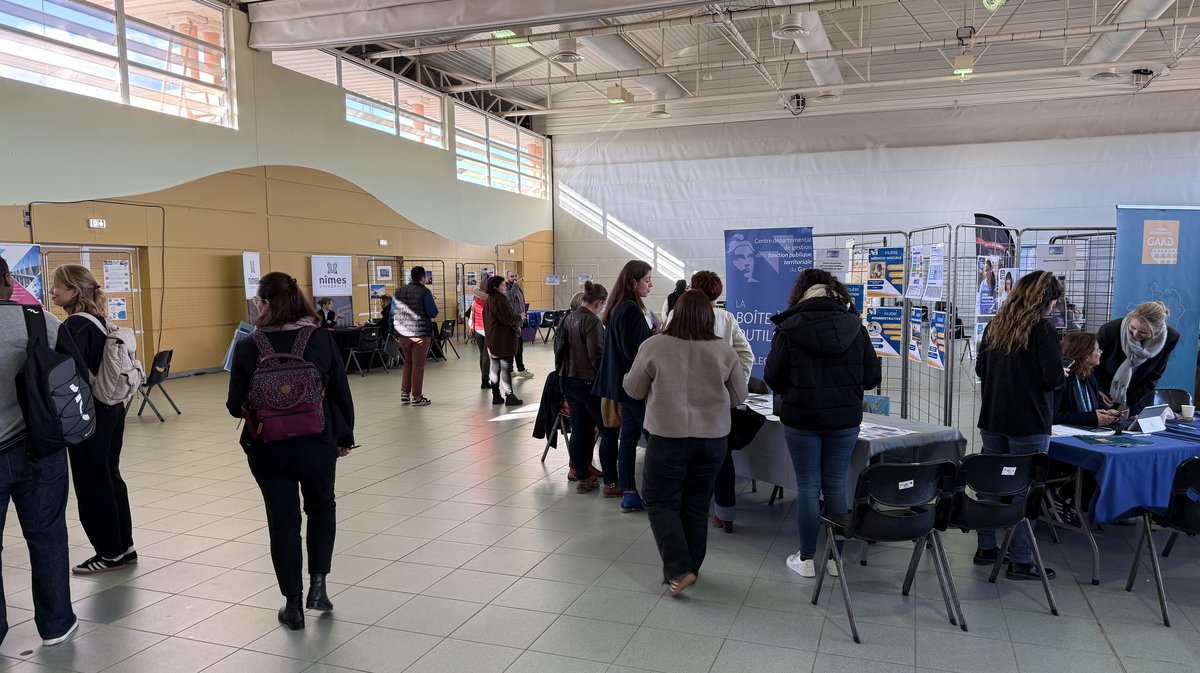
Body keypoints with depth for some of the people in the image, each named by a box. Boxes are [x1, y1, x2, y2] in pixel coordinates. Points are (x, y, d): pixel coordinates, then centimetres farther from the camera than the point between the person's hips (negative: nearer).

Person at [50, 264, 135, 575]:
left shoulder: (73, 326, -17)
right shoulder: (100, 322, 9)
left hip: (88, 415, -9)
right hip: (112, 409, 9)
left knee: (91, 485, 3)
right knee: (110, 478, 16)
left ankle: (110, 554, 13)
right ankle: (124, 547, 24)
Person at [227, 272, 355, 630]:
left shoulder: (248, 347, -9)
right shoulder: (322, 339, -8)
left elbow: (235, 406, -4)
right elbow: (341, 392, -2)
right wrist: (345, 435, 11)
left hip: (268, 448, 0)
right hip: (317, 443, 1)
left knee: (282, 521, 12)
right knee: (321, 507, 24)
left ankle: (293, 604, 18)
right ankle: (318, 585, 16)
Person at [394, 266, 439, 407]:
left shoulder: (399, 291, 7)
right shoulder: (424, 292, -10)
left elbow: (393, 312, 12)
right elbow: (433, 313, -9)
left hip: (403, 333, 5)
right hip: (421, 333, -5)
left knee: (408, 362, 20)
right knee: (418, 365, 2)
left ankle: (404, 393, 19)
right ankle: (417, 397, 7)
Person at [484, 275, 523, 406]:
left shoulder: (489, 300, 14)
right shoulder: (499, 300, -18)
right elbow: (507, 319, -22)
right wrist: (519, 319, -4)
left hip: (493, 340, 10)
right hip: (503, 340, -10)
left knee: (495, 367, 12)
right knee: (506, 367, -5)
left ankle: (496, 396, 17)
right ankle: (509, 397, -1)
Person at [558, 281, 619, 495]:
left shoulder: (568, 319, 7)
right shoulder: (592, 321, -17)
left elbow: (558, 346, 15)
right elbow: (597, 356, -20)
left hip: (569, 382, 8)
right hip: (589, 383, -8)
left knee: (579, 431, 13)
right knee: (609, 431, 0)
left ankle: (582, 479, 19)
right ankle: (610, 483, 1)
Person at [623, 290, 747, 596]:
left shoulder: (654, 346, -10)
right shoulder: (724, 351, -4)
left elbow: (633, 390, 1)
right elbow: (738, 396, 7)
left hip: (668, 436, -3)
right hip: (713, 438, 3)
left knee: (661, 503, 8)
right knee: (697, 505, 16)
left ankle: (678, 570, -2)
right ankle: (691, 566, 27)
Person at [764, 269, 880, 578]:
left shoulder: (789, 329, -9)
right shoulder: (855, 327, -2)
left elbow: (773, 379, -5)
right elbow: (872, 377, 2)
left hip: (801, 419, -2)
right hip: (845, 419, 2)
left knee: (808, 486, 7)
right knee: (836, 484, 12)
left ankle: (806, 559, 15)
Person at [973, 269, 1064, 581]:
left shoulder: (995, 325, 8)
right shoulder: (1043, 328, -11)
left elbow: (980, 368, 14)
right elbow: (1053, 377, -16)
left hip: (992, 419, 6)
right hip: (1029, 422, -6)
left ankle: (986, 548, 24)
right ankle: (1020, 561, 5)